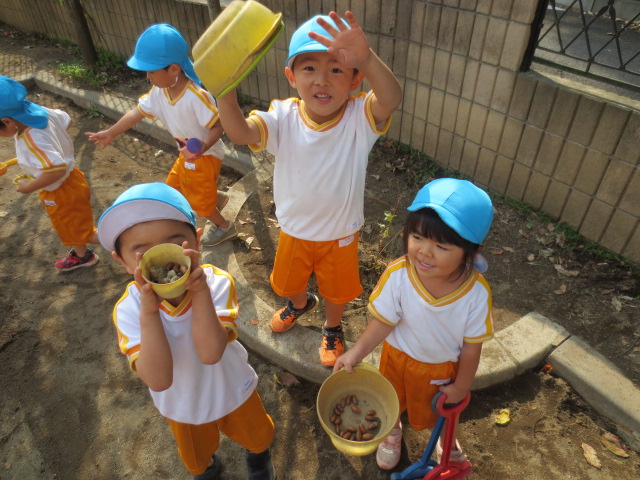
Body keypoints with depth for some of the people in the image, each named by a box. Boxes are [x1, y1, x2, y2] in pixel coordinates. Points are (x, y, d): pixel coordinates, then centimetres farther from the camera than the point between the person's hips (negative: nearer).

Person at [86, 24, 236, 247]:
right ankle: (217, 198, 43)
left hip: (205, 155, -8)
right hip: (187, 154, 8)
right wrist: (110, 133, 8)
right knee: (173, 189, 23)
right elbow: (137, 112, 1)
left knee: (198, 200, 8)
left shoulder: (196, 96, -34)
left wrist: (203, 147, -47)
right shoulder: (159, 91, -10)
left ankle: (224, 227, 36)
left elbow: (218, 126, -30)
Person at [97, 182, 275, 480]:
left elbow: (210, 353, -42)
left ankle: (258, 454, 67)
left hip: (232, 392, -1)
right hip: (182, 406, 1)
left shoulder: (217, 283, -33)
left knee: (256, 435, 30)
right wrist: (149, 313, -48)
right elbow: (158, 380, -39)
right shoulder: (129, 310, -30)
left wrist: (201, 292, -49)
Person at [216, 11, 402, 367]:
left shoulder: (360, 117, -24)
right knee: (288, 281, 29)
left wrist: (368, 59, -64)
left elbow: (392, 98, -45)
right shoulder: (284, 118, -20)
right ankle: (300, 304, 66)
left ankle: (333, 328, 58)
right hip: (294, 231, 2)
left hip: (341, 235, -2)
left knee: (337, 290, 23)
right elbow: (239, 132, -36)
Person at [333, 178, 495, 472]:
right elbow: (384, 321, -20)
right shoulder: (397, 275, -35)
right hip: (399, 357, 1)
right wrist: (357, 353, -29)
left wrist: (462, 385, -5)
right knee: (393, 399, 30)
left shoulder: (477, 292, -33)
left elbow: (472, 344, -18)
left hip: (446, 367, 0)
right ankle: (392, 431, 67)